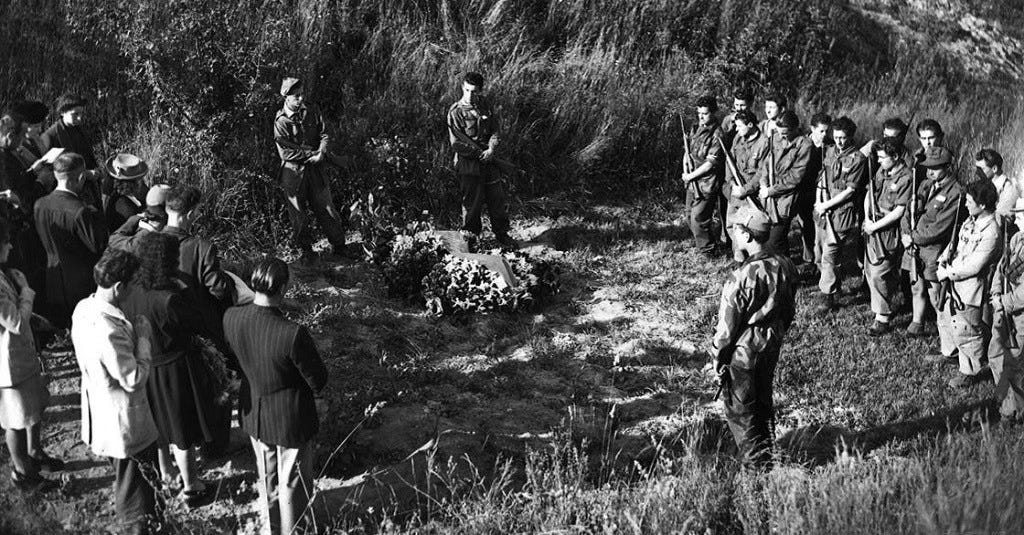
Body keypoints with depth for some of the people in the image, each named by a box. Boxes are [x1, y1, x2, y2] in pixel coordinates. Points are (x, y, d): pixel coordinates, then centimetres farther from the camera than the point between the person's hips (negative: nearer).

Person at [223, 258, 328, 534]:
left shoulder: (231, 318, -17)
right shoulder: (294, 334, -34)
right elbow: (318, 381, -20)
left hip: (255, 416, 6)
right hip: (292, 420, -5)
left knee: (267, 479, 28)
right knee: (293, 484, 19)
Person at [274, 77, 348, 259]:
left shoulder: (312, 113, 3)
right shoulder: (281, 121, -10)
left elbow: (325, 134, 5)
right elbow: (286, 152, -15)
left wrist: (322, 152, -15)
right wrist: (312, 155, -17)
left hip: (316, 169, 3)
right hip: (294, 172, -3)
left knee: (326, 208, 6)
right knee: (298, 215, 6)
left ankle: (340, 247, 18)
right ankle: (305, 251, 21)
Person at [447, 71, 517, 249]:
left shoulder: (486, 104, 3)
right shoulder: (456, 111, -12)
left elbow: (496, 129, 6)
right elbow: (456, 144, -14)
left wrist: (491, 149, -13)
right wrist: (480, 154, -15)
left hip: (489, 160, 5)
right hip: (468, 163, -5)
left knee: (497, 198, 13)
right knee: (472, 203, 3)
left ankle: (502, 234, 28)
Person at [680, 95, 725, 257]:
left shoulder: (717, 134, -16)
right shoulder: (695, 129, 8)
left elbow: (711, 163, -17)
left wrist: (691, 176, -11)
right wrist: (686, 171, 1)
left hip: (707, 184, -8)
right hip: (693, 182, 8)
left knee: (698, 219, -8)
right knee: (693, 217, 17)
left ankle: (708, 249, 8)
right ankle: (701, 242, 35)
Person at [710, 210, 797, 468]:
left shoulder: (743, 276, -26)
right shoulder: (785, 266, -5)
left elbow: (728, 323, -19)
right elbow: (790, 310, 8)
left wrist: (718, 355, -7)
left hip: (743, 350, -7)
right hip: (772, 346, 7)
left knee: (740, 408, 8)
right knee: (764, 402, 23)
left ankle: (757, 462, 12)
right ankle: (766, 453, 36)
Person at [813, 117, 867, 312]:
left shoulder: (858, 159, -10)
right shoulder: (829, 152, 9)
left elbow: (850, 191, -13)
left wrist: (827, 205, -12)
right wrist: (818, 202, 1)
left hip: (843, 211, -7)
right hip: (824, 210, 7)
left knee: (830, 255, -9)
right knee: (819, 252, 13)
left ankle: (828, 295, -1)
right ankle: (833, 283, 34)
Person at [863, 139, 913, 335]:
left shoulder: (906, 178, -16)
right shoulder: (882, 171, 7)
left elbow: (898, 211, -18)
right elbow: (869, 193, 12)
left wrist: (875, 226, -14)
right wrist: (867, 219, -3)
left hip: (888, 231, -8)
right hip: (872, 227, 8)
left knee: (878, 274, -9)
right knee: (869, 271, 15)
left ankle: (883, 318, 0)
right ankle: (883, 307, 32)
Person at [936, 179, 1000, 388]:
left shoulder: (991, 231, -22)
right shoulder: (972, 220, 4)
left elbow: (973, 266, -23)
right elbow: (957, 242, 17)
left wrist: (948, 273, -16)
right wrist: (945, 258, 1)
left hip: (972, 289, -9)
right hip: (957, 285, 9)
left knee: (964, 331, 2)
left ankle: (972, 372, 20)